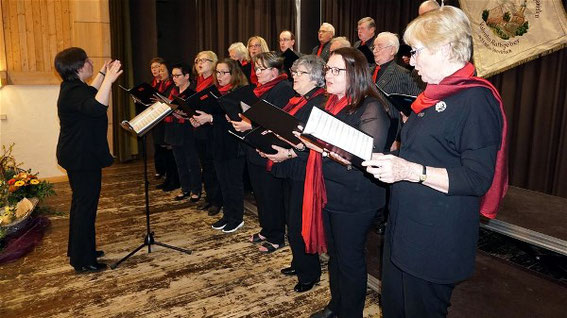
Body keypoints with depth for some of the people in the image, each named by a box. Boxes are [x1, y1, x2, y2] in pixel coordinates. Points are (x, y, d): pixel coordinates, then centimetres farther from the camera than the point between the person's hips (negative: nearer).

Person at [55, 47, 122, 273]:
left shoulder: (72, 87, 10)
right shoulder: (73, 92, -23)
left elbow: (90, 95, 33)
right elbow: (97, 108, -43)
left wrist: (102, 74, 33)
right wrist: (109, 80, -42)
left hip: (77, 156, 11)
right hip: (82, 158, -11)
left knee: (81, 203, 21)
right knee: (85, 206, -2)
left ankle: (78, 250, 36)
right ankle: (82, 261, 8)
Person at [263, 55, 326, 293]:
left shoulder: (321, 102, -14)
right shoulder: (295, 101, 15)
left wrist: (290, 153, -25)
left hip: (303, 172, -9)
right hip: (289, 169, 9)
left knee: (298, 226, -2)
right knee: (292, 221, 19)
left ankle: (309, 273, 17)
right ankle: (299, 263, 36)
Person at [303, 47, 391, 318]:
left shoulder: (371, 107, -15)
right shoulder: (332, 104, 11)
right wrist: (304, 143, 1)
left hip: (355, 197, -8)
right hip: (328, 191, 8)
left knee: (349, 258, 8)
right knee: (334, 254, 21)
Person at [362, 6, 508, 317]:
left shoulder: (476, 100, -17)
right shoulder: (434, 96, 12)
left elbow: (478, 180, -22)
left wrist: (410, 171, -29)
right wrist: (388, 159, 9)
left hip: (435, 242, -8)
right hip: (403, 230, 9)